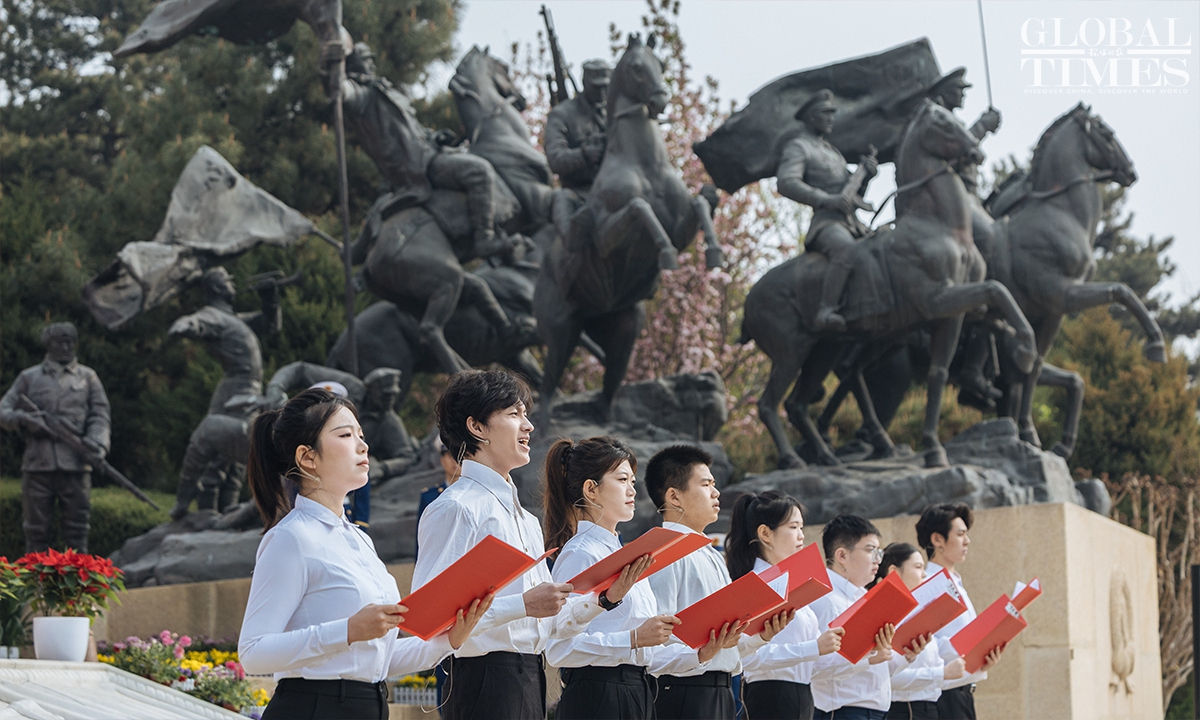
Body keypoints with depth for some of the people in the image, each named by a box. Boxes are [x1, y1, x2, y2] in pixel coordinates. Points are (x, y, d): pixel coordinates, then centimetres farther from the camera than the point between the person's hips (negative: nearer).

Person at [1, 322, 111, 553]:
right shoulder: (29, 377, 13)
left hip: (75, 465, 0)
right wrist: (23, 419, -13)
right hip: (37, 464, 0)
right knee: (36, 530, 1)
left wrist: (97, 441, -14)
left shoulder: (88, 377, 14)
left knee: (77, 530, -2)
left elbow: (100, 415, 6)